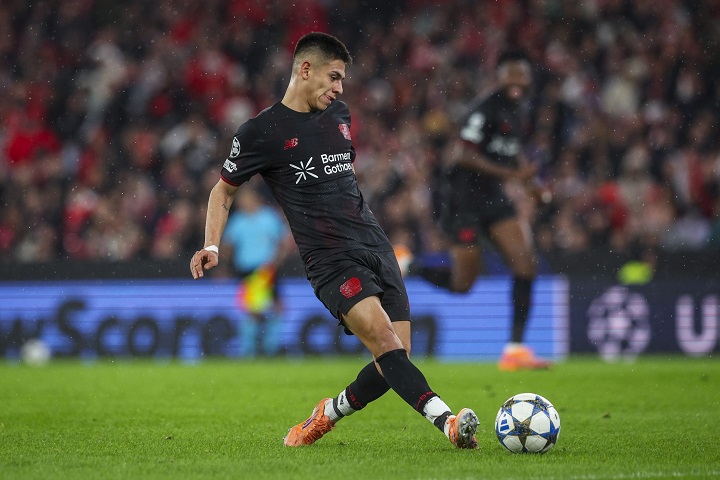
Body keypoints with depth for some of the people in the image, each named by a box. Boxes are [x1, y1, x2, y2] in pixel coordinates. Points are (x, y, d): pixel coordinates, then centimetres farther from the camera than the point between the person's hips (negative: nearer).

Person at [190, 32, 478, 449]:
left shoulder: (339, 115, 16)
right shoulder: (261, 132, -2)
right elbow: (224, 191, 8)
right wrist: (212, 246, -5)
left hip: (377, 247, 6)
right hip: (331, 260, -6)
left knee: (394, 365, -3)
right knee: (381, 335, -26)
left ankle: (329, 414, 22)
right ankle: (448, 421, -38)